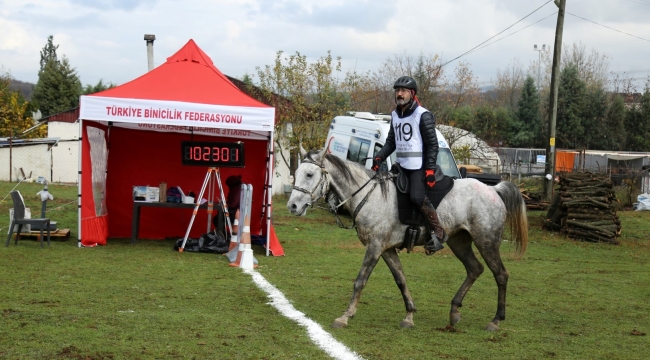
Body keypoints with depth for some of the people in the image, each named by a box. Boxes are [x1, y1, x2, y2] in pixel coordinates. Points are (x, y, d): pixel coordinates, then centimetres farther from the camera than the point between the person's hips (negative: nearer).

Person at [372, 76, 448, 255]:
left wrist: (430, 169, -18)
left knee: (417, 197, -22)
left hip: (419, 166, -8)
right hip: (402, 166, 8)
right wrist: (379, 158, 3)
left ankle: (438, 233, -11)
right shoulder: (395, 115, 13)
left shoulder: (423, 115, -9)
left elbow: (432, 144, -11)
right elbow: (391, 142, 19)